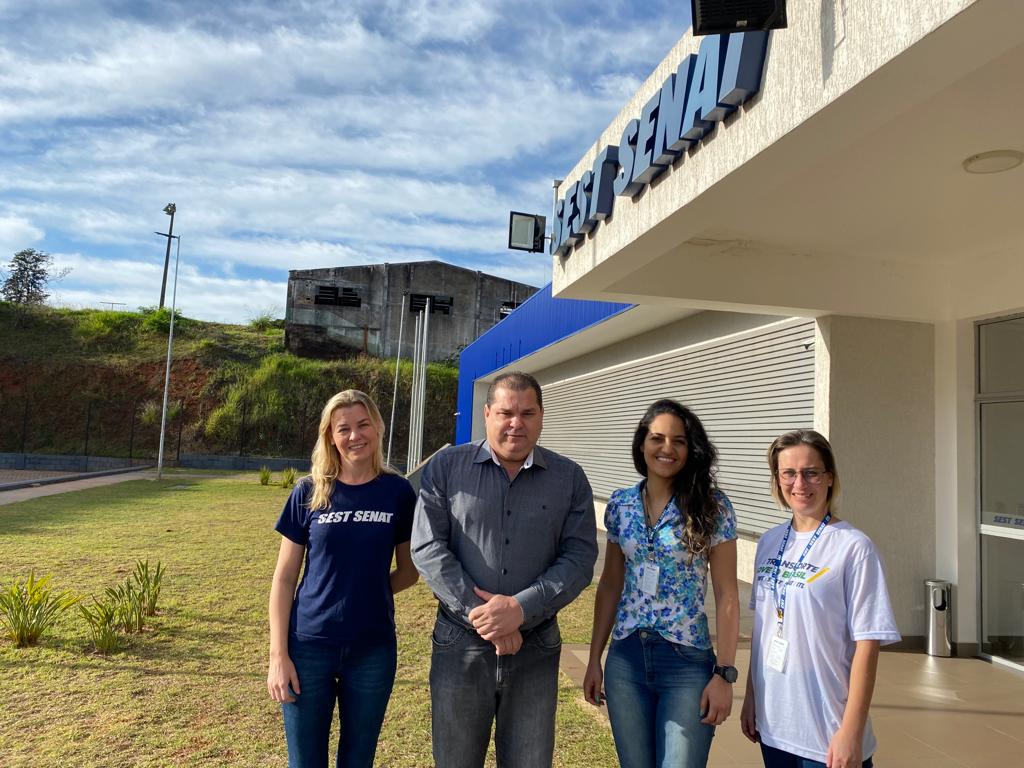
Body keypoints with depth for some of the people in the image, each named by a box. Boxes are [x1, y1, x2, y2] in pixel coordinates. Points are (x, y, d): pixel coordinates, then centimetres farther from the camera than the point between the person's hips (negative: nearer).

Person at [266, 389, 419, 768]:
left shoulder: (398, 492, -3)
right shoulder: (309, 492, -4)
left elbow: (408, 571, 7)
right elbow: (284, 578, -2)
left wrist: (369, 591, -6)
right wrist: (278, 655, -6)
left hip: (373, 649, 1)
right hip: (309, 647, 0)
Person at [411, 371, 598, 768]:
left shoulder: (570, 478, 1)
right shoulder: (446, 467, -2)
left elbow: (580, 557, -5)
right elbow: (427, 547, -8)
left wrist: (521, 608, -18)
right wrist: (479, 613, -16)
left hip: (536, 650, 1)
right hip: (460, 646, 0)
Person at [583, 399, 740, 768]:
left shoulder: (711, 506, -8)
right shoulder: (620, 504, 2)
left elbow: (726, 596, -6)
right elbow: (610, 585, 8)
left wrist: (725, 674, -10)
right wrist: (594, 659, 8)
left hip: (688, 662, -3)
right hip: (625, 659, 3)